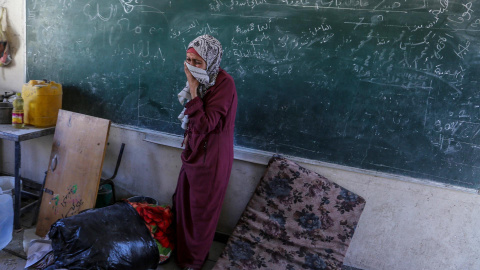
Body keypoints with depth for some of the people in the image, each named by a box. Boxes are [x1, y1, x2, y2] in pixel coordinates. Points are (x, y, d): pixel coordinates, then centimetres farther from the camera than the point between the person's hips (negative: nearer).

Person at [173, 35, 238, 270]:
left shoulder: (224, 83, -24)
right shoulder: (203, 79, 0)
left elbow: (205, 124, -29)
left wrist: (193, 89, -29)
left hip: (211, 156, -8)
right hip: (194, 150, 8)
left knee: (201, 209, 10)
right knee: (182, 201, 21)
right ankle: (182, 248, 44)